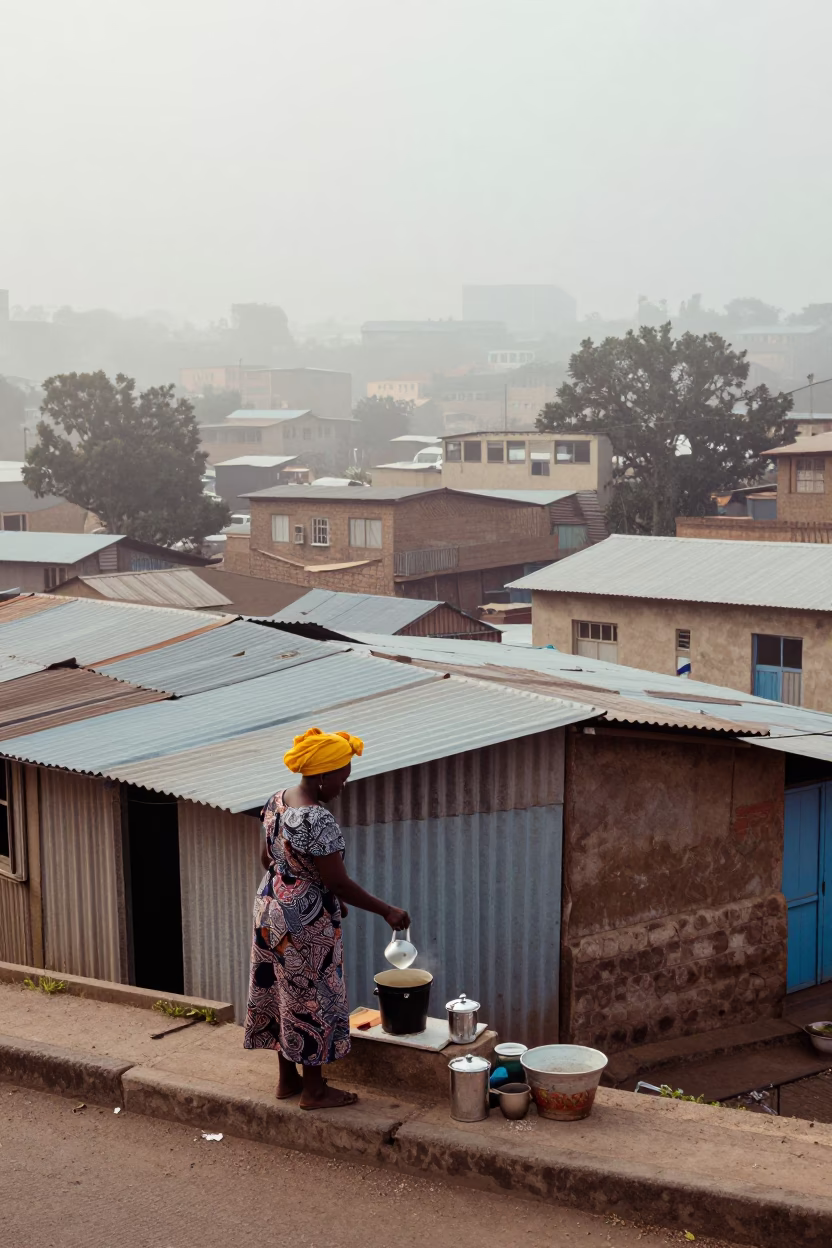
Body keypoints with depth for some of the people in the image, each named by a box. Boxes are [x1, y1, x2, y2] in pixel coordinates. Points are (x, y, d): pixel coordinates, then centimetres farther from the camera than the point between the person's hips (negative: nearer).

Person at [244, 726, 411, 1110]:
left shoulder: (276, 801, 1)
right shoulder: (317, 821, -27)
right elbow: (339, 882, -24)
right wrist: (387, 910, -13)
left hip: (271, 909, 9)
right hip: (305, 923, -9)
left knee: (282, 993, 18)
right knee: (311, 1000, 5)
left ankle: (287, 1079, 32)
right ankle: (314, 1090, 18)